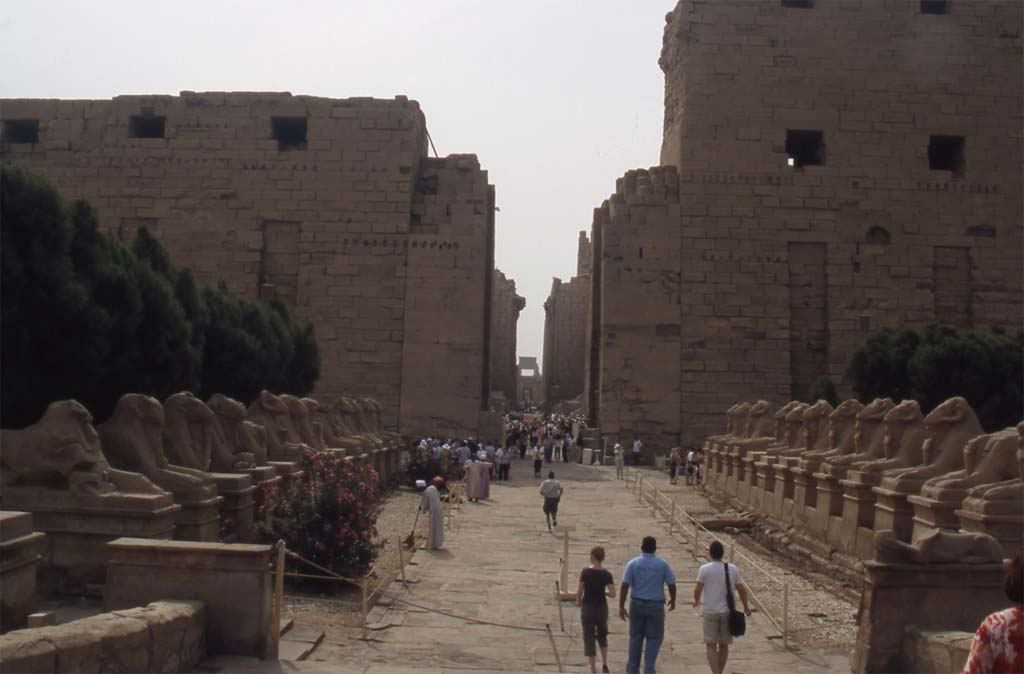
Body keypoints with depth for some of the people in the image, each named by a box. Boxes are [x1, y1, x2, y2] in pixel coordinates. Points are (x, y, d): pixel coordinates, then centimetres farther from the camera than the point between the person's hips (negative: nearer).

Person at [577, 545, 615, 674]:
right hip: (602, 607, 2)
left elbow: (579, 591, -10)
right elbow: (613, 594, -12)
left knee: (589, 638, 5)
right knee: (602, 635, 24)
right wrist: (605, 592, 8)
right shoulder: (606, 574, -7)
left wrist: (578, 601, 9)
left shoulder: (586, 572, -12)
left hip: (588, 607, -2)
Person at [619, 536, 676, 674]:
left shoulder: (633, 563, -4)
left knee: (636, 637, 16)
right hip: (656, 606, -2)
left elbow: (624, 586, -9)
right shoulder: (663, 564, -4)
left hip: (637, 604, 2)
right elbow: (672, 585, -1)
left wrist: (621, 606, -6)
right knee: (654, 639, 7)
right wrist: (673, 600, 17)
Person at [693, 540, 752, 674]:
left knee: (711, 645, 3)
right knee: (724, 644, 16)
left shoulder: (705, 569, -10)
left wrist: (696, 601, 10)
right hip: (728, 612, 3)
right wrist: (746, 607, 18)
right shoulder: (733, 569, -2)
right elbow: (741, 589, 4)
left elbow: (697, 590, -11)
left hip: (711, 612, -3)